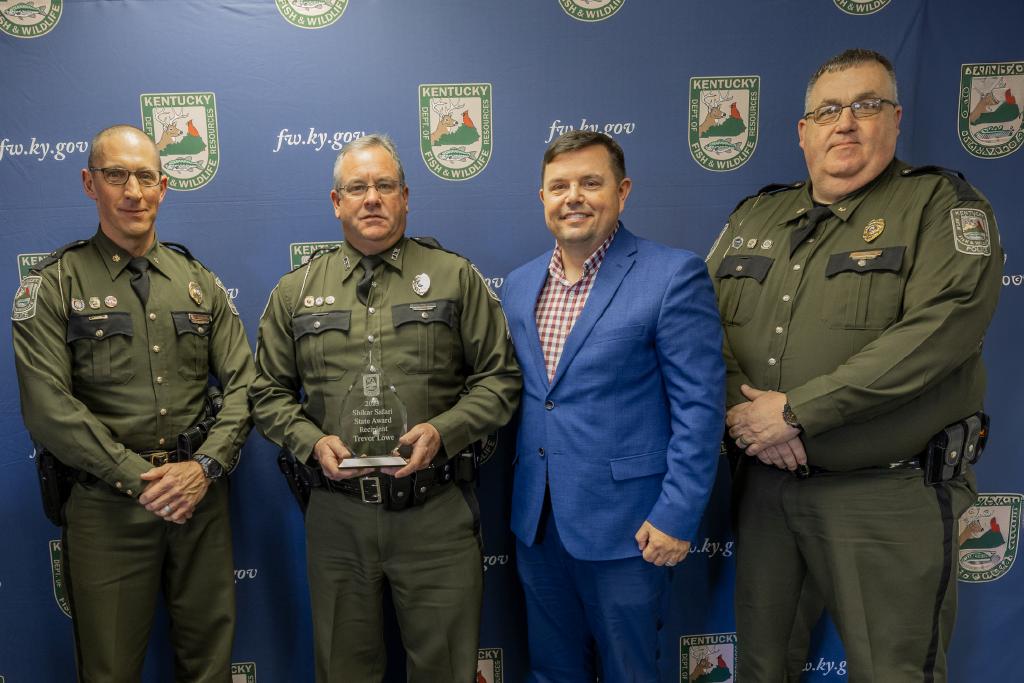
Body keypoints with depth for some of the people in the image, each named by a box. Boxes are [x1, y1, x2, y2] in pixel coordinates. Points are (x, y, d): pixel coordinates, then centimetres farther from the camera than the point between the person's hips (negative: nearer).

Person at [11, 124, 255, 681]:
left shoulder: (199, 281, 9)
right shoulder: (52, 285, -1)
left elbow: (243, 383, 4)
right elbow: (47, 408, -10)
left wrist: (206, 465, -10)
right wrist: (138, 479, -14)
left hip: (200, 498, 3)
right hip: (106, 505, -3)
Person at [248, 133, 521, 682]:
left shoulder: (455, 277, 2)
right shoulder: (295, 291, 8)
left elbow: (499, 378, 0)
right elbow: (269, 394, 11)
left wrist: (442, 431, -14)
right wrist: (312, 442, -7)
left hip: (436, 514, -1)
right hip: (337, 515, 2)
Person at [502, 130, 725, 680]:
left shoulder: (673, 275, -12)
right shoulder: (520, 284, 7)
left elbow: (699, 406, -12)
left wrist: (677, 515, -15)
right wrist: (522, 495, 9)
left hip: (625, 527, -5)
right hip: (536, 522, 6)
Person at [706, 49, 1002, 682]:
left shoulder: (942, 204, -5)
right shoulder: (754, 216, 10)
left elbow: (940, 329, -20)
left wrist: (796, 411, -21)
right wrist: (738, 406, -13)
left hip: (889, 494, -4)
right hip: (764, 482, 5)